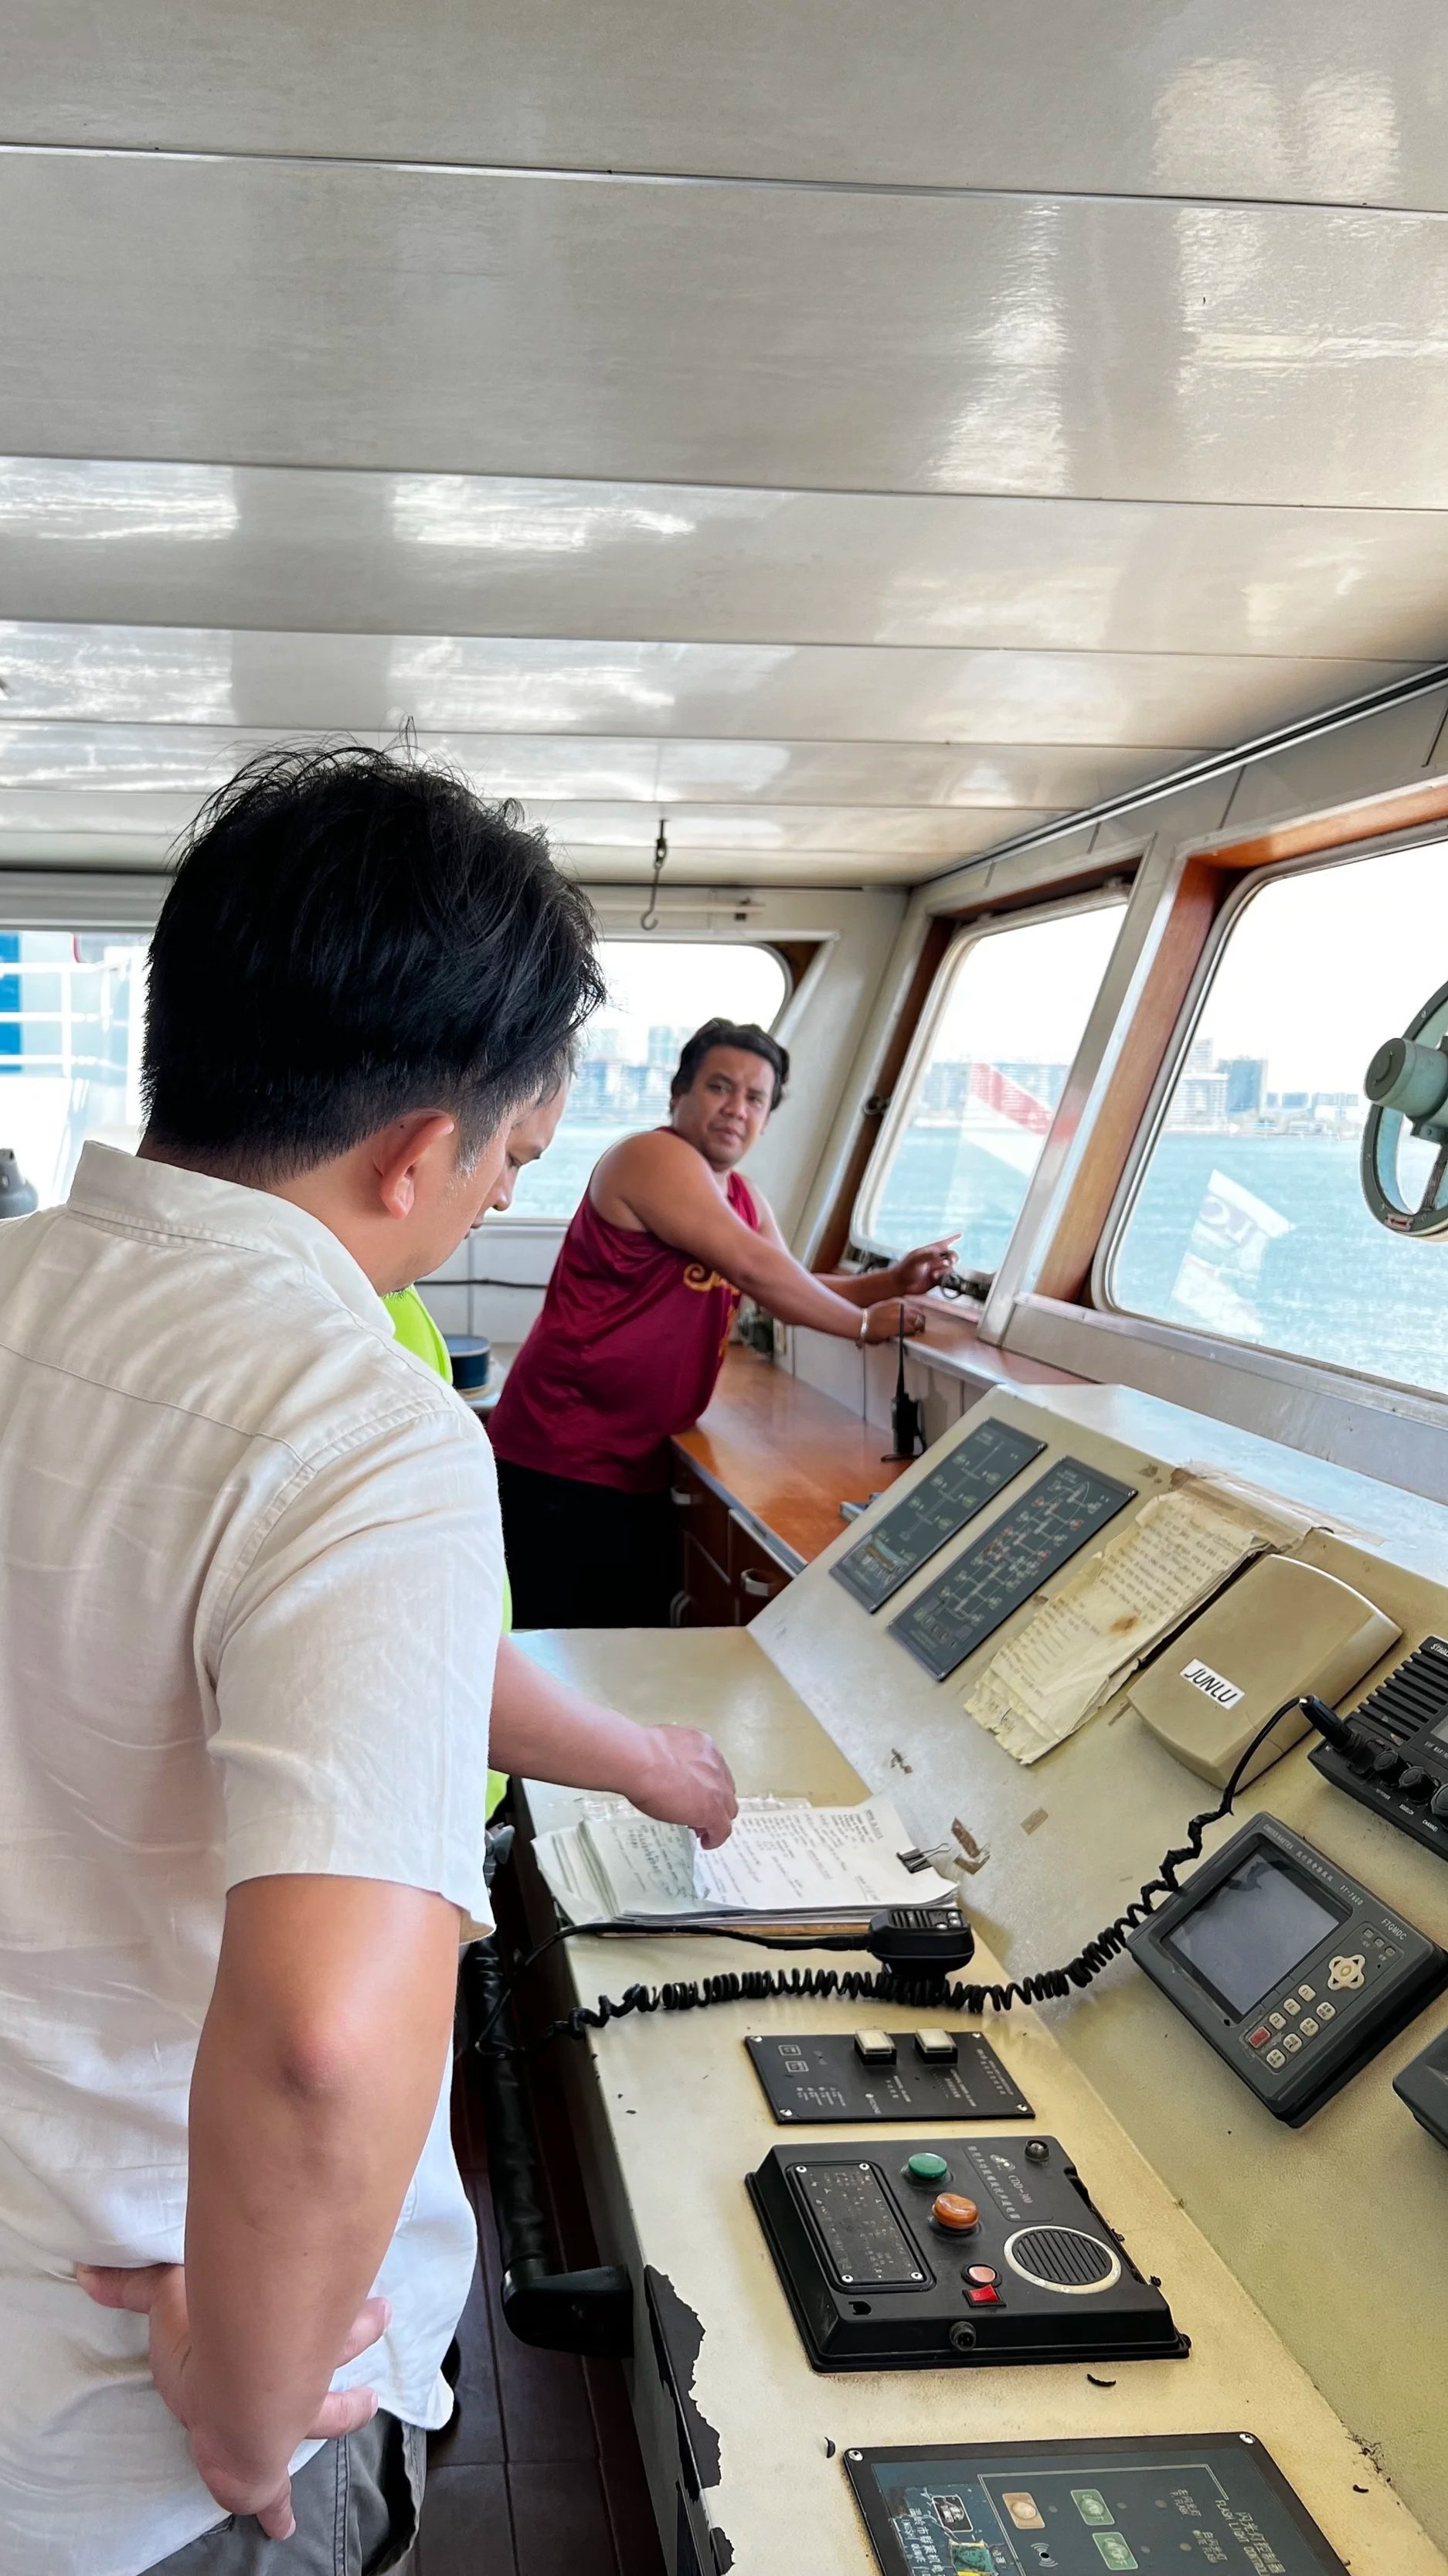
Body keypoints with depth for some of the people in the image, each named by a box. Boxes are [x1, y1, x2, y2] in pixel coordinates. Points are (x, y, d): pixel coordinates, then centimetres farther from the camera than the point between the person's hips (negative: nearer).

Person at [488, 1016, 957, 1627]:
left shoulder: (741, 1197, 14)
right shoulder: (654, 1158, -15)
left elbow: (793, 1289, 18)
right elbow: (755, 1269, -19)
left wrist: (893, 1282, 1)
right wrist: (863, 1325, -9)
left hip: (634, 1461, 9)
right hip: (560, 1457, -9)